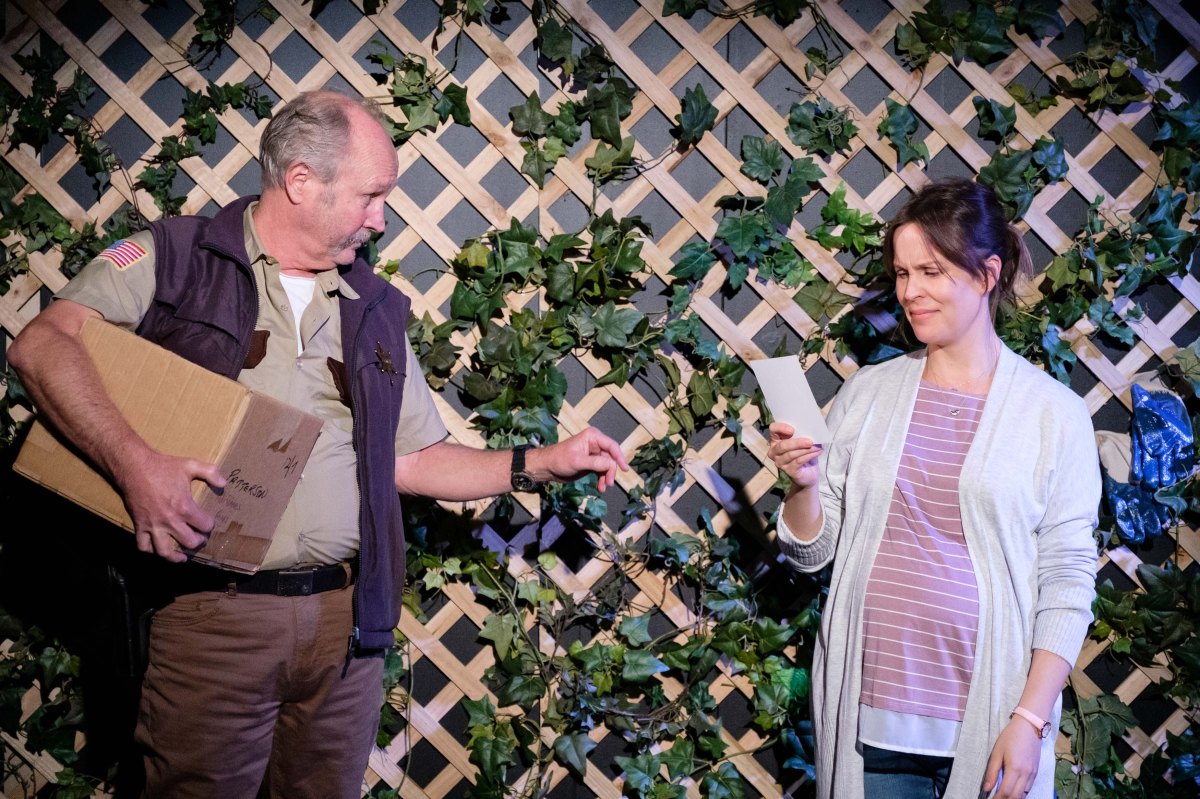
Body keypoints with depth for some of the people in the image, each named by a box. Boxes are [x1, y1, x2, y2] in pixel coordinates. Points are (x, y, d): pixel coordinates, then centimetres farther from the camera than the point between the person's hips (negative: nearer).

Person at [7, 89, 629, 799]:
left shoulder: (375, 312, 14)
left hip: (348, 621, 4)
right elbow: (42, 344, -11)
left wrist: (545, 463, 10)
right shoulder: (176, 257, 0)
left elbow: (413, 460, 18)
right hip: (214, 614, -4)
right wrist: (134, 463, -24)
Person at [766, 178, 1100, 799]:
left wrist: (1031, 719, -10)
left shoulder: (1053, 411, -4)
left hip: (987, 722, -2)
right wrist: (802, 485, -11)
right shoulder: (867, 392, 4)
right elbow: (813, 554, 7)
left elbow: (1068, 579, -4)